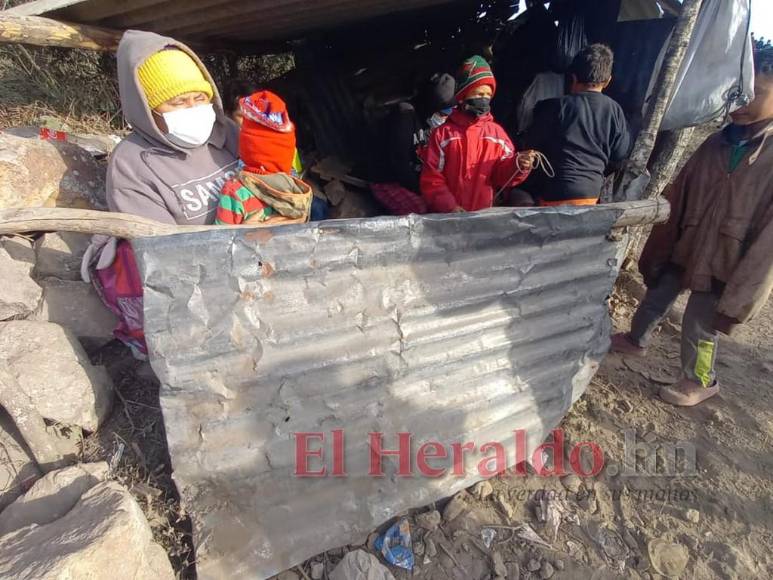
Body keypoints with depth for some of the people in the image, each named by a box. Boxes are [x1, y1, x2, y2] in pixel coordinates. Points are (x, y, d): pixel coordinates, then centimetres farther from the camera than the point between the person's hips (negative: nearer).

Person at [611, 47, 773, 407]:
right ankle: (636, 341, 48)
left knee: (699, 328, 8)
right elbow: (678, 199, 5)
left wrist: (739, 298, -18)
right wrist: (657, 252, 8)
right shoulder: (719, 142, 0)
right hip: (684, 248, 5)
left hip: (725, 265, -5)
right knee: (654, 300, 20)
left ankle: (700, 382, 35)